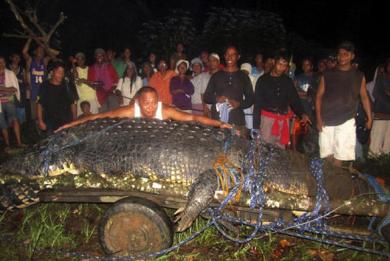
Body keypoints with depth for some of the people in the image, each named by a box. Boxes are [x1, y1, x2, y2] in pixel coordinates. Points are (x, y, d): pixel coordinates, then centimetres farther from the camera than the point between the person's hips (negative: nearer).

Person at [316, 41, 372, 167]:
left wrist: (369, 118, 0)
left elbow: (364, 97, 10)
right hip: (327, 120, 1)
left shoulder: (359, 76, 7)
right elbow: (319, 97, 5)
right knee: (327, 155, 3)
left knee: (340, 156, -5)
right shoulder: (327, 75, 5)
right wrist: (318, 118, -4)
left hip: (346, 120, 0)